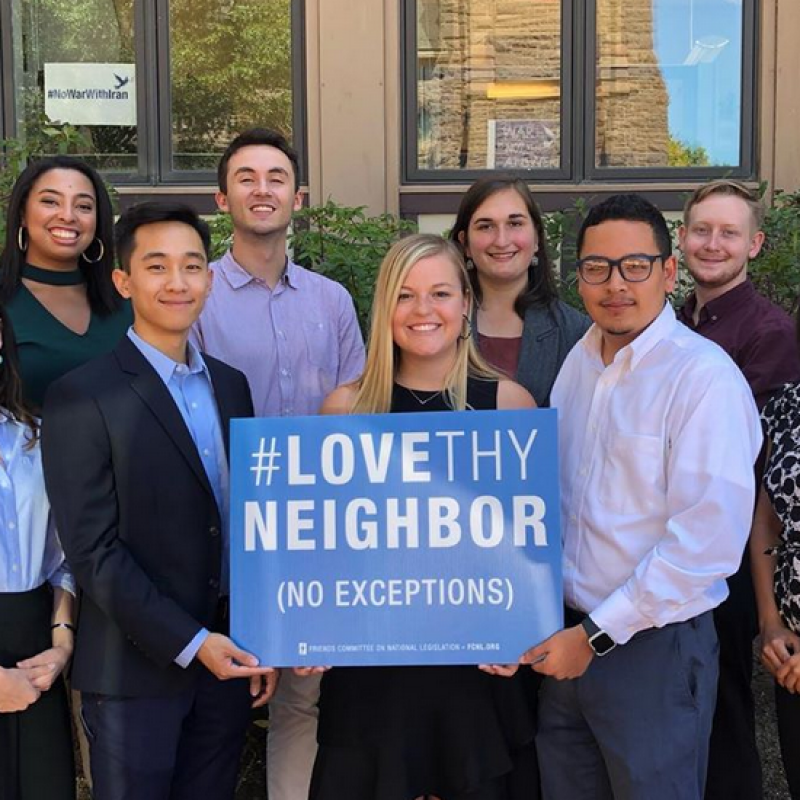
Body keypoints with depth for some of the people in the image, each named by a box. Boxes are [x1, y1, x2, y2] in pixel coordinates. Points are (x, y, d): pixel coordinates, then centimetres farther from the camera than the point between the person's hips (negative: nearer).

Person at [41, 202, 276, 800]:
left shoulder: (231, 385, 7)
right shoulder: (81, 398, -11)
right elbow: (93, 550, -14)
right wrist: (189, 643, -15)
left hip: (229, 659, 5)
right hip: (138, 667, -5)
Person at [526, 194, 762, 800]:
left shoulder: (705, 378, -16)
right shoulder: (580, 362, 6)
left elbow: (709, 541, -21)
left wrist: (596, 636, -15)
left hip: (655, 650, -6)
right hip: (568, 641, 6)